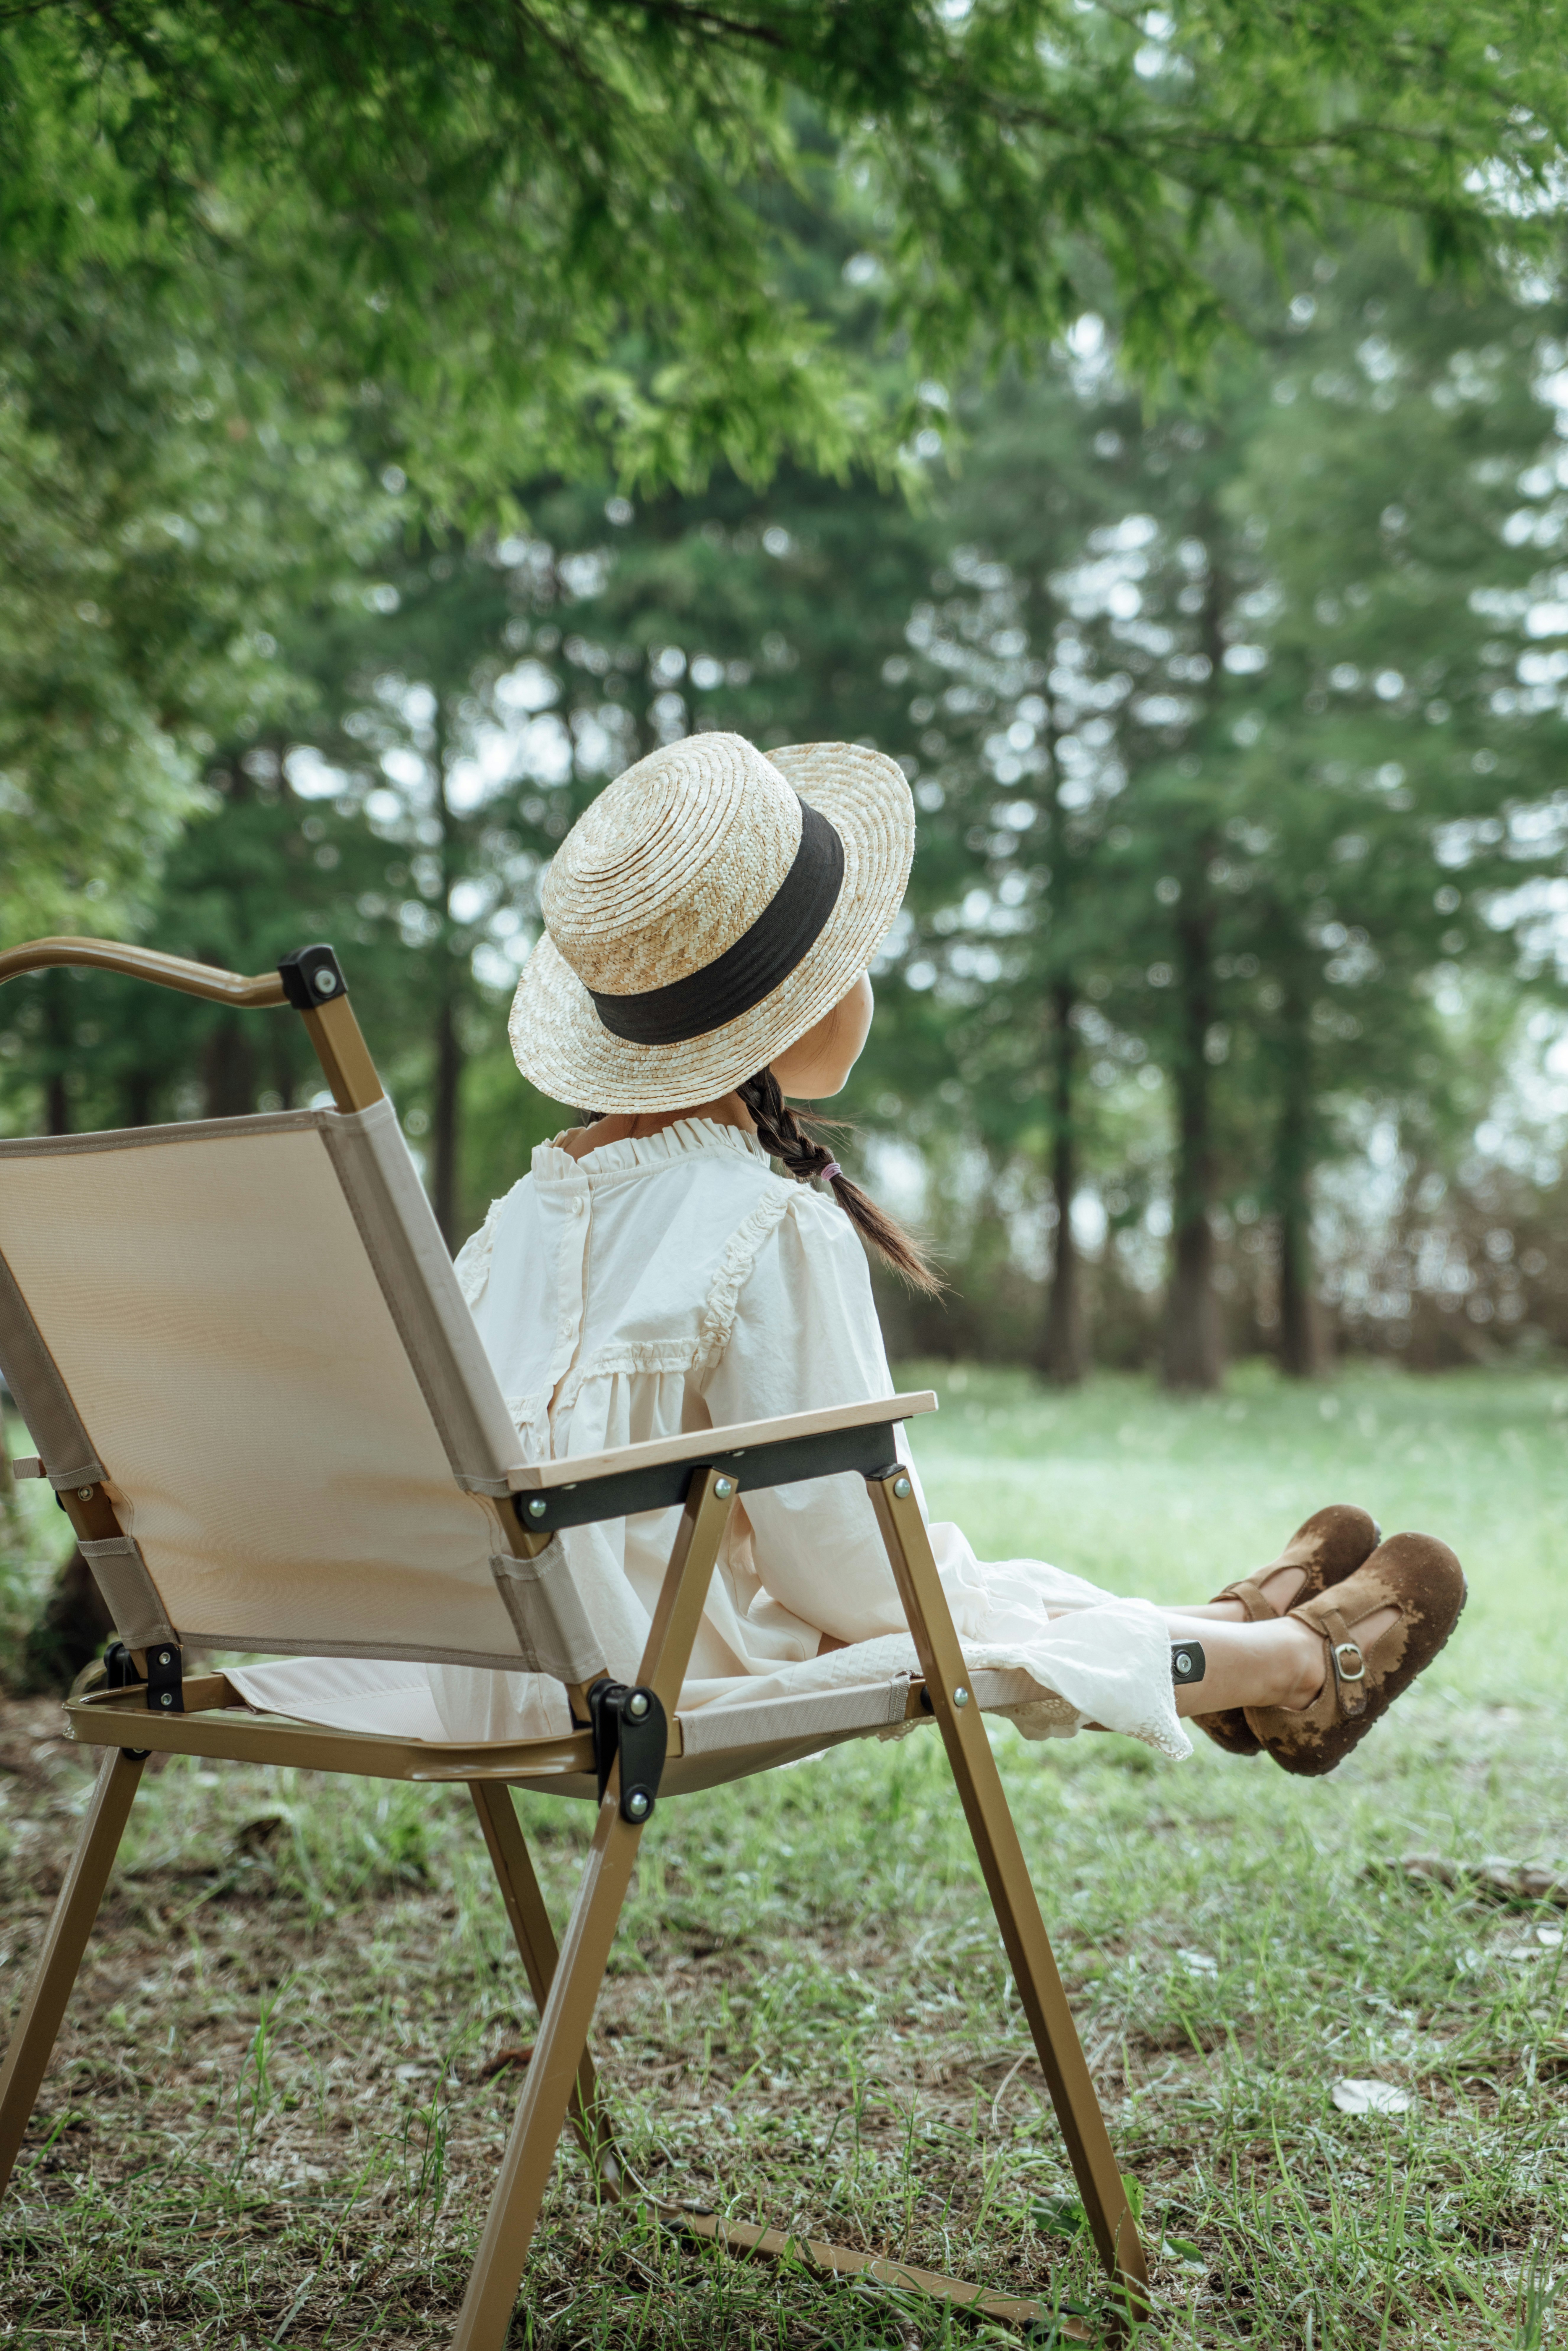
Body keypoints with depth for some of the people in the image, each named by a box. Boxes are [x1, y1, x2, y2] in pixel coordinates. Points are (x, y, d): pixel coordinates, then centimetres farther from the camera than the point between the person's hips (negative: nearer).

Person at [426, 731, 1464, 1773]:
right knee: (1049, 1627, 14)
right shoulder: (775, 1227, -24)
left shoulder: (534, 1200, 1)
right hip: (671, 1694, -8)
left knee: (999, 1587, 25)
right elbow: (847, 1559, -19)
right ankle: (1301, 1664, 42)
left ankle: (1238, 1622, 48)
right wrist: (954, 1587, 4)